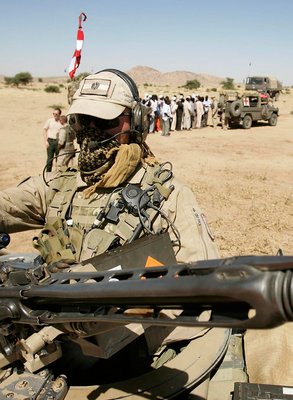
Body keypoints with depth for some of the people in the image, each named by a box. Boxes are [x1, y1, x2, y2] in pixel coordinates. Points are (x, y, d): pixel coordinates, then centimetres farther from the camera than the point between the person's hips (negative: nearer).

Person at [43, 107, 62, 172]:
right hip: (50, 141, -1)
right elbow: (45, 130, 6)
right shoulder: (49, 121, 2)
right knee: (50, 158, 0)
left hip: (58, 142, 1)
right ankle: (48, 172, 9)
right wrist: (46, 141, -3)